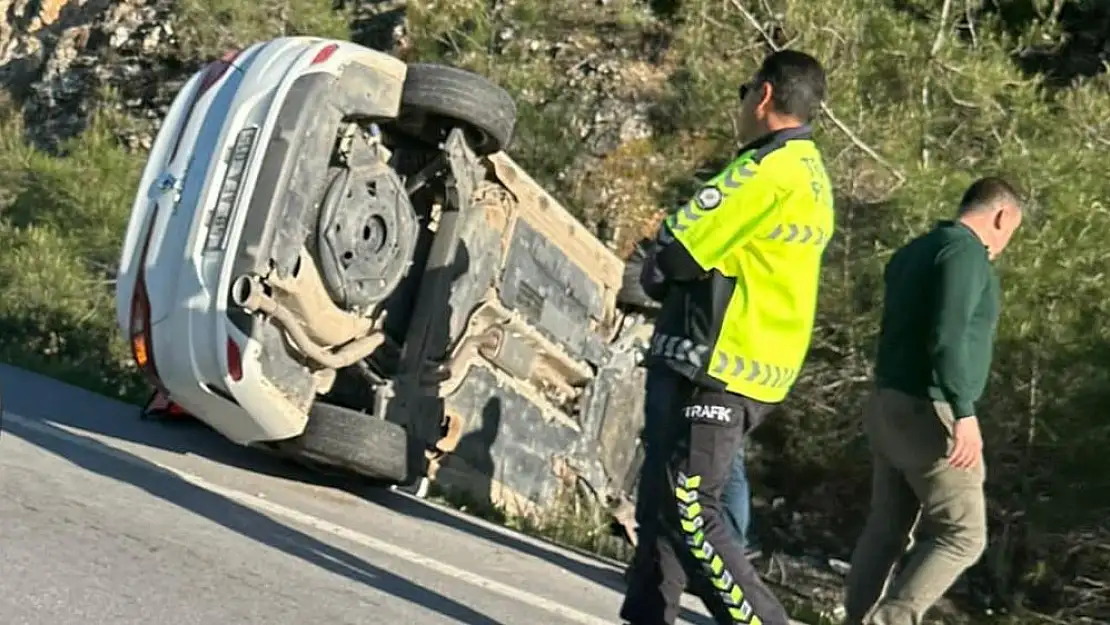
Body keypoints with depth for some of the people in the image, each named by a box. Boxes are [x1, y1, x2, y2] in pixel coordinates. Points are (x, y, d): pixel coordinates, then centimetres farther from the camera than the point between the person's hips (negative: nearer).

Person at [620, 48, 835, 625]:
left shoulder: (769, 168, -15)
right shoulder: (811, 177, 17)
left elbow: (673, 255, -17)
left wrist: (654, 273, 5)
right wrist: (674, 276, 6)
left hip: (712, 371, -10)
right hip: (749, 368, 10)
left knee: (688, 512, -7)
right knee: (667, 505, 13)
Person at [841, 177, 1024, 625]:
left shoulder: (913, 251, 17)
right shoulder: (966, 251, -11)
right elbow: (947, 335, -23)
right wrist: (965, 413, -25)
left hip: (889, 405, 9)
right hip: (929, 412, -9)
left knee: (887, 529, 11)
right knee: (961, 535, -4)